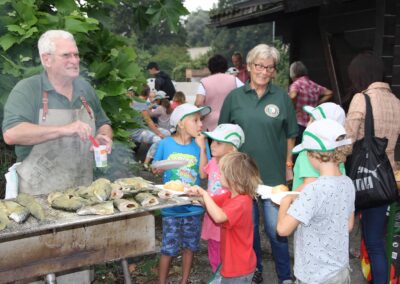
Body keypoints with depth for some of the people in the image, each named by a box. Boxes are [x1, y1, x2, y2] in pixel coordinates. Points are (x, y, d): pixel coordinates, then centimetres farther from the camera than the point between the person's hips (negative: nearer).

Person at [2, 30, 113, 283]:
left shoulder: (85, 88, 8)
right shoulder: (27, 90, -9)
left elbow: (103, 123, 21)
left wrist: (105, 137, -3)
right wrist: (64, 129, -31)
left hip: (82, 191, 5)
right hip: (40, 193, -4)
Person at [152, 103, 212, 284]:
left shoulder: (201, 144, -3)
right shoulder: (166, 143, -6)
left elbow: (203, 173, -13)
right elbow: (156, 169, 5)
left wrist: (202, 148, -17)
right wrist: (160, 169, -16)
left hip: (193, 206, 2)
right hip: (171, 206, -2)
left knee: (189, 246, 14)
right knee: (169, 248, 1)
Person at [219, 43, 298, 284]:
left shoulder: (282, 97, -1)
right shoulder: (235, 97, 1)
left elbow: (290, 134, 6)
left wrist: (288, 162, 2)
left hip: (274, 173, -1)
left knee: (275, 228, 2)